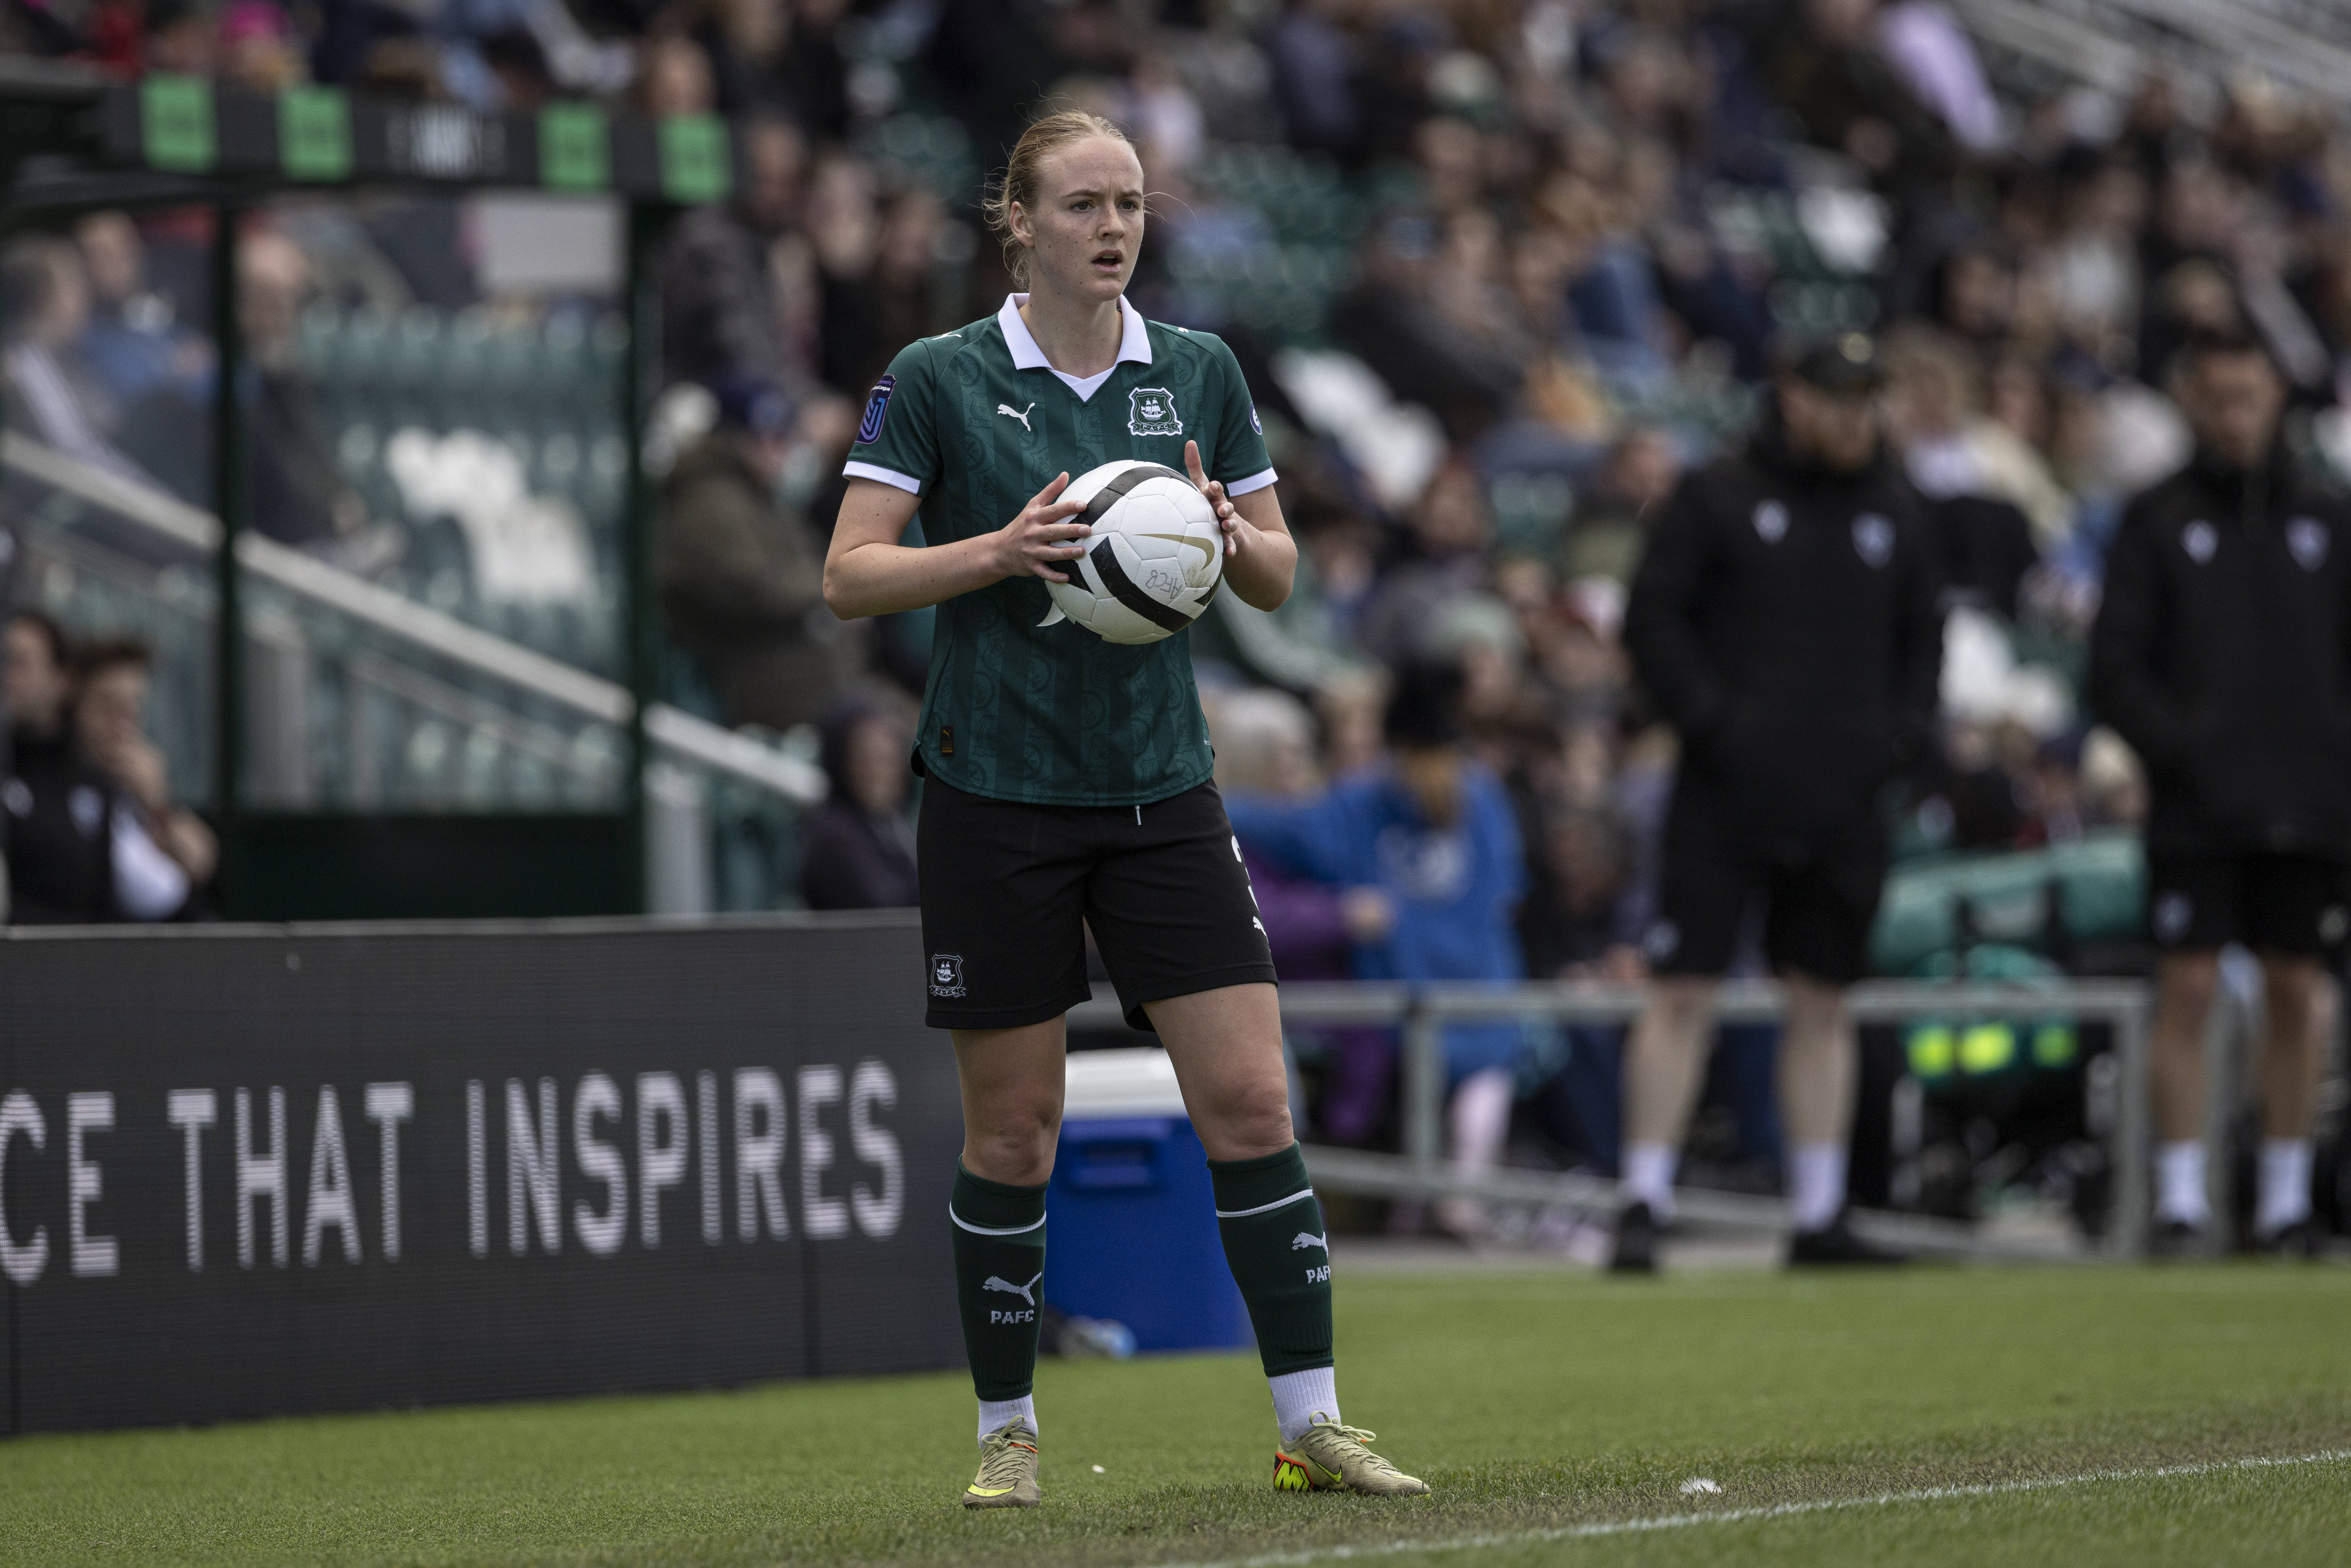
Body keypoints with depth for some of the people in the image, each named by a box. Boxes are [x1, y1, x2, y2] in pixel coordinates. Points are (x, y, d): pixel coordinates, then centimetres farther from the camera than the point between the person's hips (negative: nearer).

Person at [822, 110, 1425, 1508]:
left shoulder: (1200, 373, 7)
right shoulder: (938, 381, -3)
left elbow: (1278, 576, 12)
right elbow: (850, 576, -5)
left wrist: (1232, 534, -11)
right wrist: (1001, 552, -20)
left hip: (1163, 789, 3)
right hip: (997, 799, -3)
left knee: (1250, 1100, -5)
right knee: (1013, 1130, 2)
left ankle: (1313, 1423, -1)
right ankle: (1008, 1430, 16)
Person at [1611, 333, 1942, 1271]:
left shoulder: (1889, 513, 14)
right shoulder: (1719, 498, -1)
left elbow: (1923, 638, 21)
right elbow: (1652, 620, -4)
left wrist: (1902, 733, 6)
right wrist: (1711, 721, -13)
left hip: (1842, 805, 5)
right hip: (1724, 800, -5)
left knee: (1824, 1002, 7)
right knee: (1683, 993, -7)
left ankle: (1819, 1216, 12)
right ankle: (1644, 1204, -5)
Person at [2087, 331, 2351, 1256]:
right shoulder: (2156, 522, 5)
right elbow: (2115, 670, -1)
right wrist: (2183, 754, -13)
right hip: (2196, 814, -2)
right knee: (2189, 987, -7)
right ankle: (2180, 1199, -4)